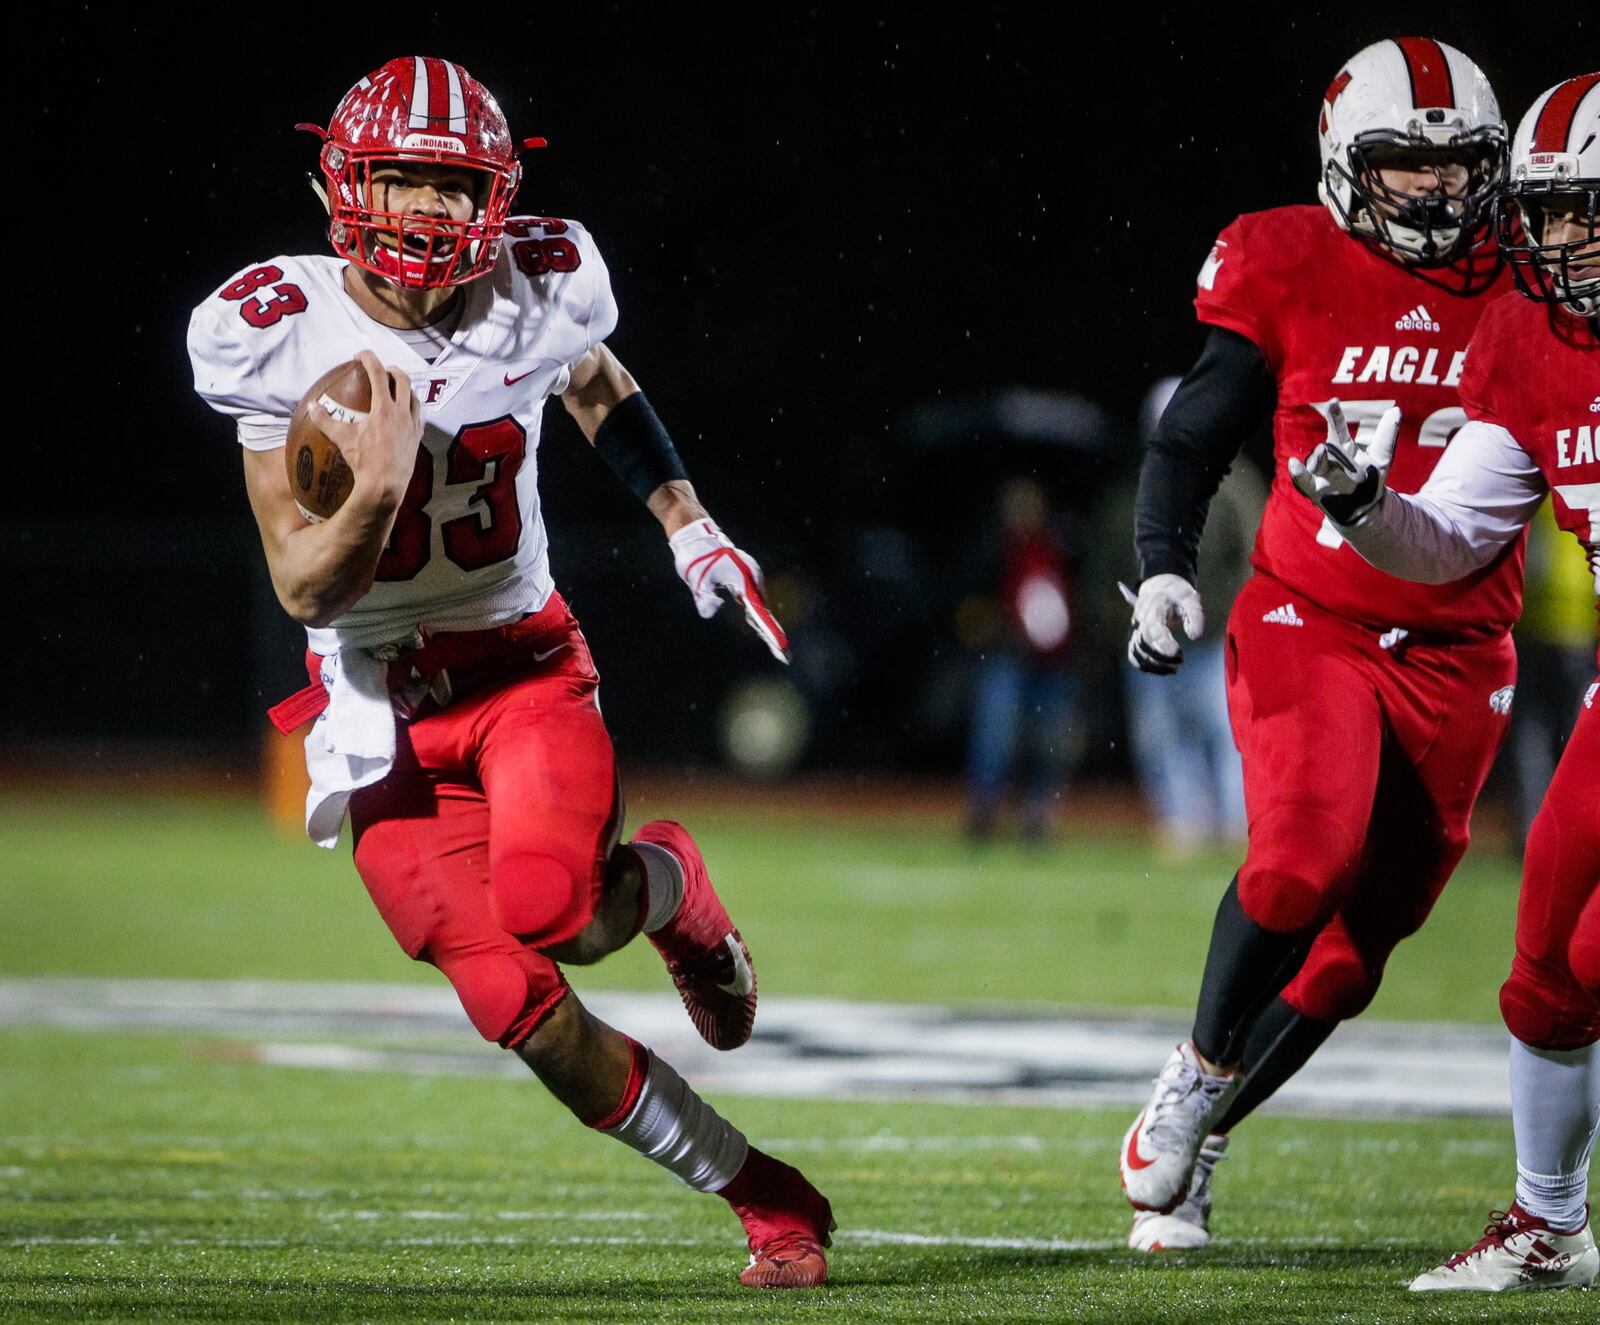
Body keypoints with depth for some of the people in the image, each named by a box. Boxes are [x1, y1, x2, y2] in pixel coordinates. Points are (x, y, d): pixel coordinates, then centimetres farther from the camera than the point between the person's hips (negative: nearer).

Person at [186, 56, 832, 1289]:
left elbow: (599, 390, 20)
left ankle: (671, 889, 7)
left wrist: (687, 524, 14)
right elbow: (304, 589, -11)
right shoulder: (280, 334, -12)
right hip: (384, 712, 0)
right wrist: (377, 492, -30)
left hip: (525, 673, 0)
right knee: (524, 1012, -14)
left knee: (549, 909, -31)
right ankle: (771, 1203, 1)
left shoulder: (536, 289, -7)